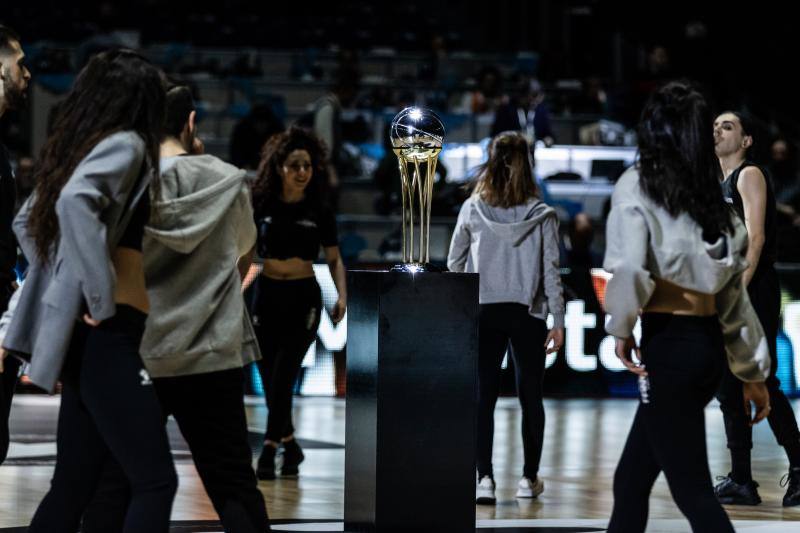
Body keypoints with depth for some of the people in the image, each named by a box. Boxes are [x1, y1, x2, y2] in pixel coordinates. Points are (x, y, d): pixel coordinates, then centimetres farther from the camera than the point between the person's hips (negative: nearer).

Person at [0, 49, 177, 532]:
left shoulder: (77, 146, 17)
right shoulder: (123, 143, -8)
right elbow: (75, 202, -28)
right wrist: (103, 298, -23)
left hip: (81, 335, 9)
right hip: (105, 335, -9)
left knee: (74, 487, 11)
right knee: (156, 482, -10)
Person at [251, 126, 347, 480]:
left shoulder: (319, 212, -2)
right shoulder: (262, 205, -1)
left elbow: (334, 258, 7)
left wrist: (341, 295, -7)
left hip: (303, 297, -2)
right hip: (267, 294, 2)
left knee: (283, 376, -12)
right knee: (269, 379, 4)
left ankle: (269, 452, -10)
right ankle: (290, 447, 22)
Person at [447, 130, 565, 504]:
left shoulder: (472, 210, -2)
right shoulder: (541, 215, -5)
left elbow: (454, 264, 5)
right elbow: (551, 270, -5)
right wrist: (558, 320, 1)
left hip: (483, 312, 0)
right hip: (527, 314, 0)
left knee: (484, 395, 1)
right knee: (530, 395, 11)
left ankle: (484, 477, -9)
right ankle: (529, 478, 18)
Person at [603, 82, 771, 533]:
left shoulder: (637, 184, -6)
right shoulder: (713, 199, 12)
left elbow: (629, 269, -20)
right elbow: (734, 293, 13)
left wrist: (622, 328, -4)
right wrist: (754, 373, 18)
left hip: (668, 345, -7)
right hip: (708, 347, 7)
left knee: (692, 490, -4)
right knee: (631, 479, 17)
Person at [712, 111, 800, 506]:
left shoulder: (749, 175, -5)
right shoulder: (720, 187, 21)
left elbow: (755, 237, -16)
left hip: (753, 294, -9)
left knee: (763, 385, -11)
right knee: (730, 391, 6)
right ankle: (741, 482, 8)